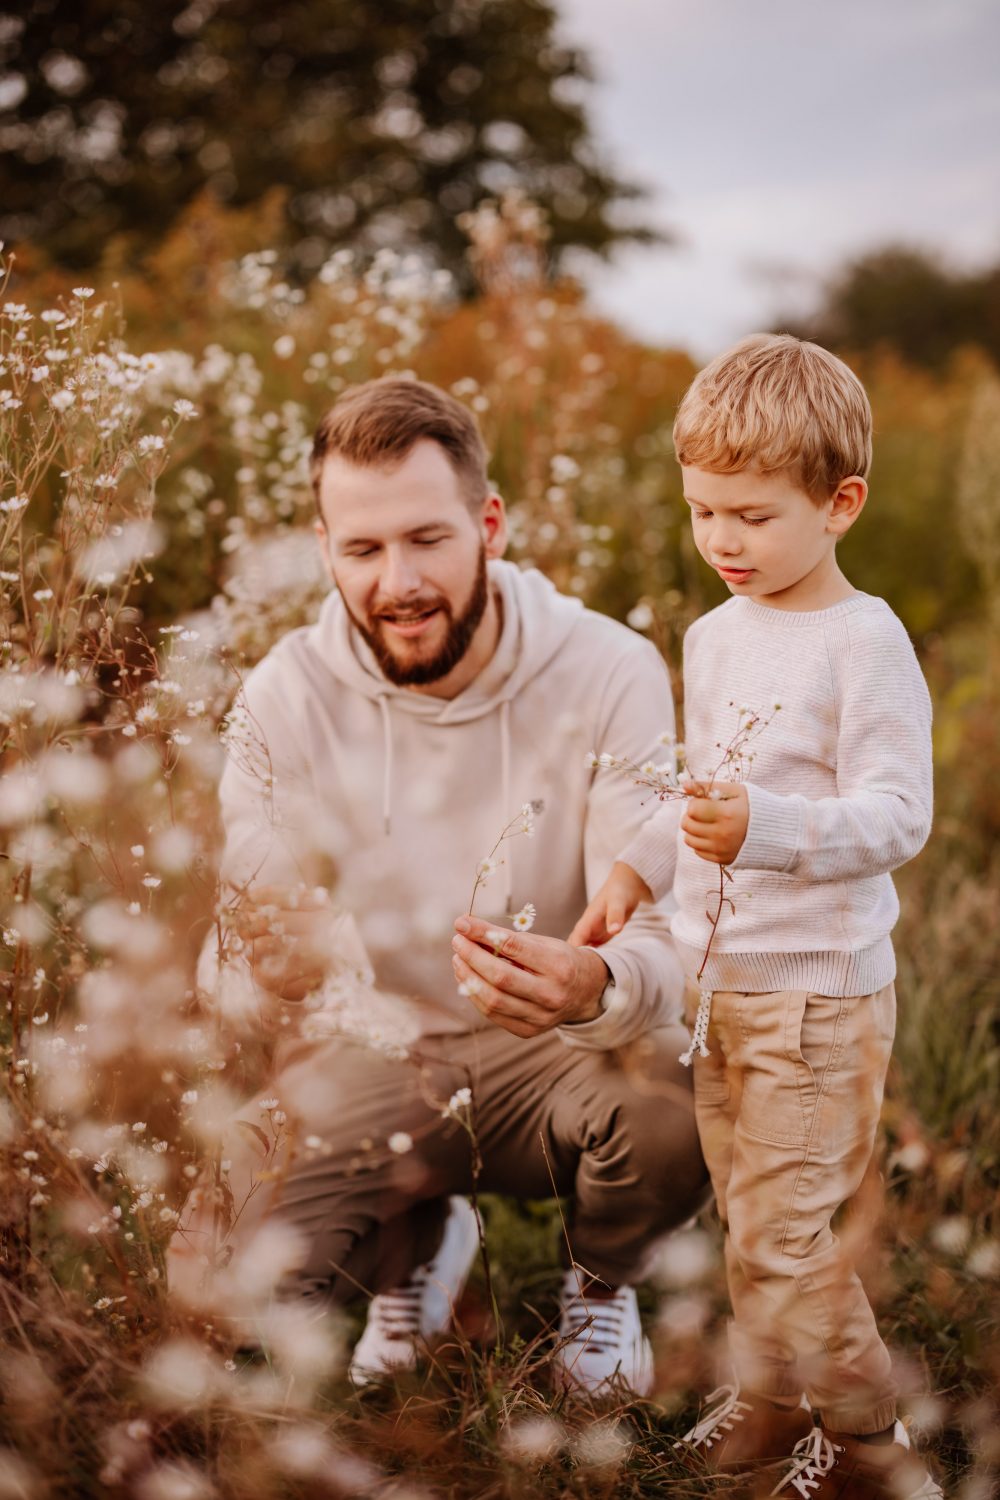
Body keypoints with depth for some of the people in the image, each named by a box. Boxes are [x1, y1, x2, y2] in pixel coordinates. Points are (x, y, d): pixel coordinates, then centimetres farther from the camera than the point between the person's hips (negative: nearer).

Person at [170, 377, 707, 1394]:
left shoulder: (608, 674, -17)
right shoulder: (283, 700, -11)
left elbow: (663, 936, -22)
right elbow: (250, 949, -8)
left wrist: (596, 987, -47)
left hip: (550, 1051, -1)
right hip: (367, 1054, 1)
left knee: (669, 1118, -35)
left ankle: (602, 1281, 7)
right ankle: (416, 1245, 16)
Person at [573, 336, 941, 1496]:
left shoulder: (865, 641, -16)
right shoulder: (713, 637, 9)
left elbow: (898, 815, -23)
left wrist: (764, 828, -36)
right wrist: (636, 871, 11)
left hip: (817, 987, -7)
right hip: (714, 974, 8)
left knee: (779, 1231, -6)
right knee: (745, 1215, 17)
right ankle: (773, 1397, 35)